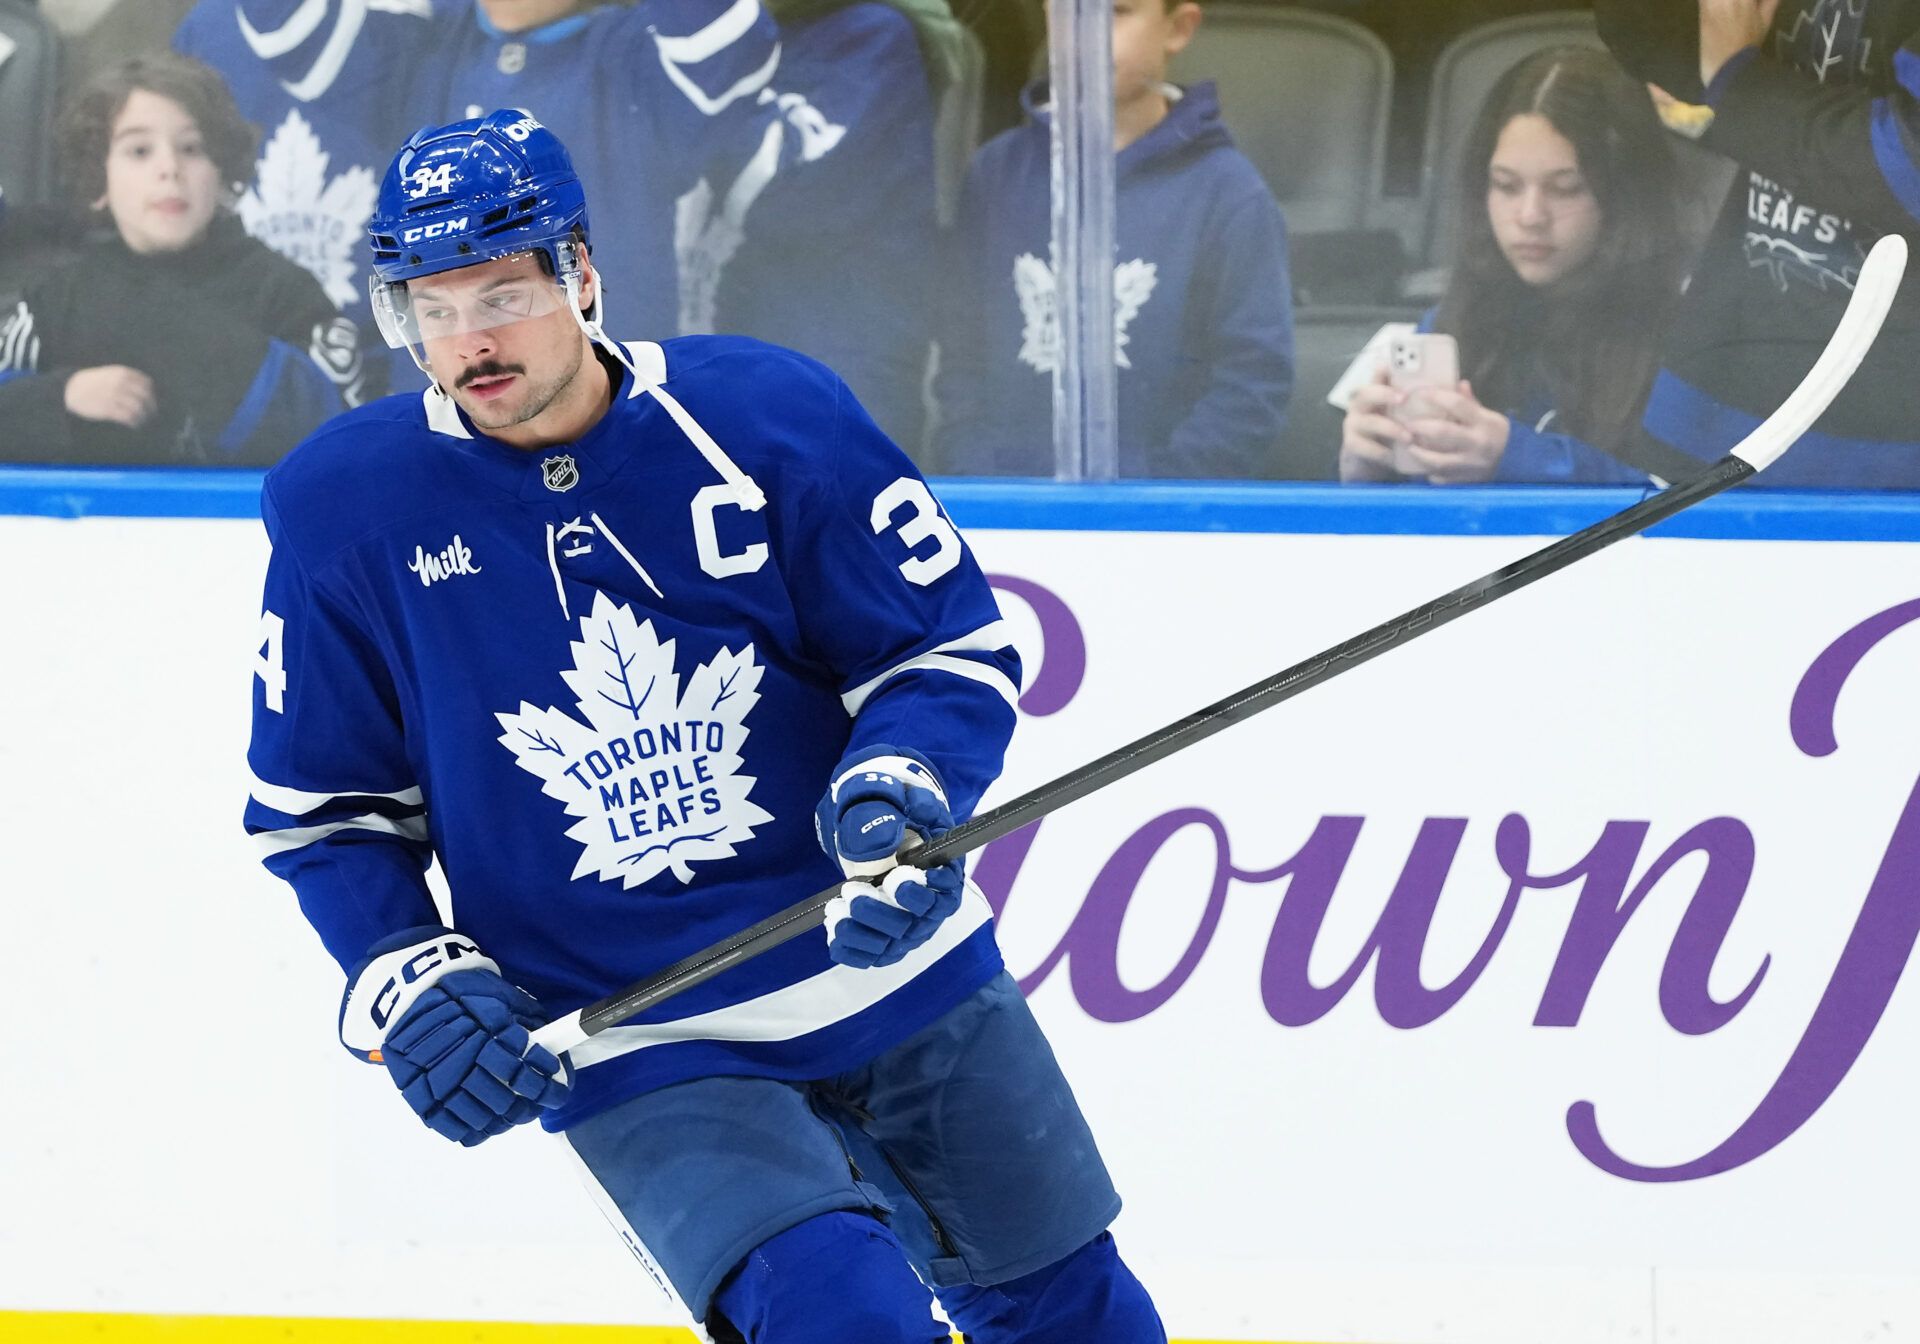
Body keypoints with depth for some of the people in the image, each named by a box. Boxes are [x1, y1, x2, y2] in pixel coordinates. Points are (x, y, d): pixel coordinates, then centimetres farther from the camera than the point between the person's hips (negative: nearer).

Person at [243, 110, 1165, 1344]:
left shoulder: (767, 413, -11)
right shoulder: (346, 511, -8)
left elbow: (957, 649, -4)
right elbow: (322, 807, 3)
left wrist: (902, 794, -23)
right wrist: (406, 984, -11)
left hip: (894, 966, 2)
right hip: (636, 1053, -2)